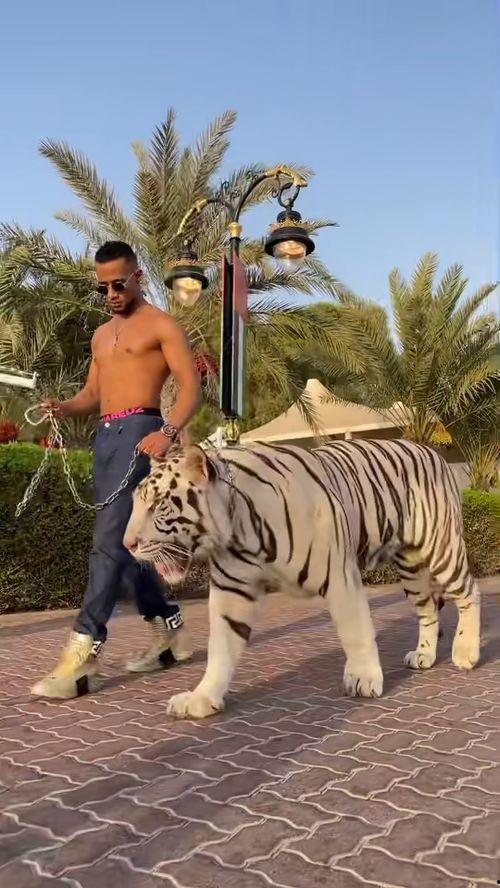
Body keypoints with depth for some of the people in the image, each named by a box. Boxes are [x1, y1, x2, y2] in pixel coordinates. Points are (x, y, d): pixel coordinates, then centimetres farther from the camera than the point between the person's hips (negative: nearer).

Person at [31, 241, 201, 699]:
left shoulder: (161, 325, 1)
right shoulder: (102, 335, 24)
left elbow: (192, 386, -8)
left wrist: (168, 431, -27)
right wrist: (64, 407, 1)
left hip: (138, 432, -8)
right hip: (105, 438, 9)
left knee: (110, 539, -16)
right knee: (126, 541, 10)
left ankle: (82, 656, -18)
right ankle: (170, 634, 22)